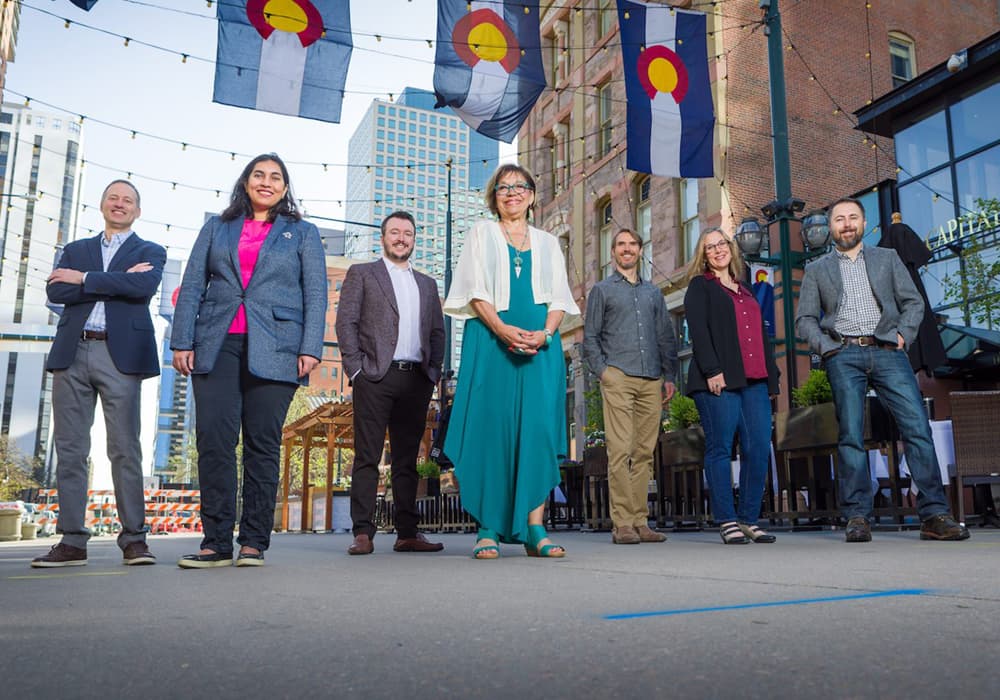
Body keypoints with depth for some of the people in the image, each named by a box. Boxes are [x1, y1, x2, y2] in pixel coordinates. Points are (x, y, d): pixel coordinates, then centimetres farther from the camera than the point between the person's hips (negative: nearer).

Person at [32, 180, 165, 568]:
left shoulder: (150, 252, 12)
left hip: (120, 354, -3)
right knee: (70, 448, 2)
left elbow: (144, 286, -10)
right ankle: (72, 541, 7)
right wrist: (117, 281, -5)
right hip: (72, 353, 4)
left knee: (125, 448, -5)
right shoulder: (75, 250, 21)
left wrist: (84, 278, -5)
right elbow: (56, 292, 3)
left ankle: (133, 538, 0)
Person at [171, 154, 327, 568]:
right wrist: (182, 341, 1)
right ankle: (216, 542, 1)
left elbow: (316, 294, 5)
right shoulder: (217, 228, 19)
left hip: (273, 350, -2)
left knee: (263, 444, -2)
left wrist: (310, 348, -8)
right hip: (217, 347, 2)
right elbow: (192, 287, 12)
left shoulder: (302, 234, 14)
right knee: (213, 440, -5)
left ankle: (254, 542, 4)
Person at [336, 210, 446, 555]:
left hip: (416, 381, 4)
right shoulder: (361, 274, 10)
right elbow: (345, 322, 1)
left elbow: (437, 331, 19)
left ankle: (407, 533, 9)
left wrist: (433, 371, 6)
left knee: (407, 460, 6)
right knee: (367, 458, -4)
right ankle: (363, 533, -2)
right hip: (376, 377, -4)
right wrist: (356, 368, -8)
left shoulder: (427, 284, 22)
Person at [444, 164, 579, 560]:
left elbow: (558, 298, 11)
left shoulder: (547, 243, 20)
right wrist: (503, 329, -15)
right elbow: (476, 290, 1)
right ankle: (488, 529, -2)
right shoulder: (482, 233, 14)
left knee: (538, 429, -7)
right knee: (491, 429, -6)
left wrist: (545, 333, -10)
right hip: (490, 341, -2)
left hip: (540, 344, 2)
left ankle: (534, 528, -5)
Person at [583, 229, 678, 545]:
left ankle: (640, 521, 7)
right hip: (618, 377, -4)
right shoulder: (602, 290, 12)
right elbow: (590, 337, 7)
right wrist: (602, 371, -6)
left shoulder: (653, 292, 23)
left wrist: (670, 375, 10)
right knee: (620, 450, -11)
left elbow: (667, 337, 20)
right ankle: (622, 523, -9)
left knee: (644, 452, 2)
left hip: (652, 381, 4)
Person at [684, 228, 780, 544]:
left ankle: (749, 519, 8)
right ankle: (727, 521, 1)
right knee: (721, 449, -5)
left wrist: (771, 376, 15)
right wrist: (712, 371, -16)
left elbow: (762, 336, 25)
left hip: (754, 381, 6)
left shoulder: (746, 290, 26)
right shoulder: (700, 286, 7)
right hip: (719, 380, -6)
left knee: (759, 450, -1)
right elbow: (698, 330, -6)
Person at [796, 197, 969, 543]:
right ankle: (857, 517, -2)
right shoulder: (816, 270, 16)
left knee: (918, 426, -9)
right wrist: (826, 346, -5)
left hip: (888, 352, 1)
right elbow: (804, 319, 11)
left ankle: (934, 515, -6)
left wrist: (903, 335, -2)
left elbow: (913, 302, 14)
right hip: (844, 355, -1)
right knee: (851, 436, -5)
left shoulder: (887, 258, 19)